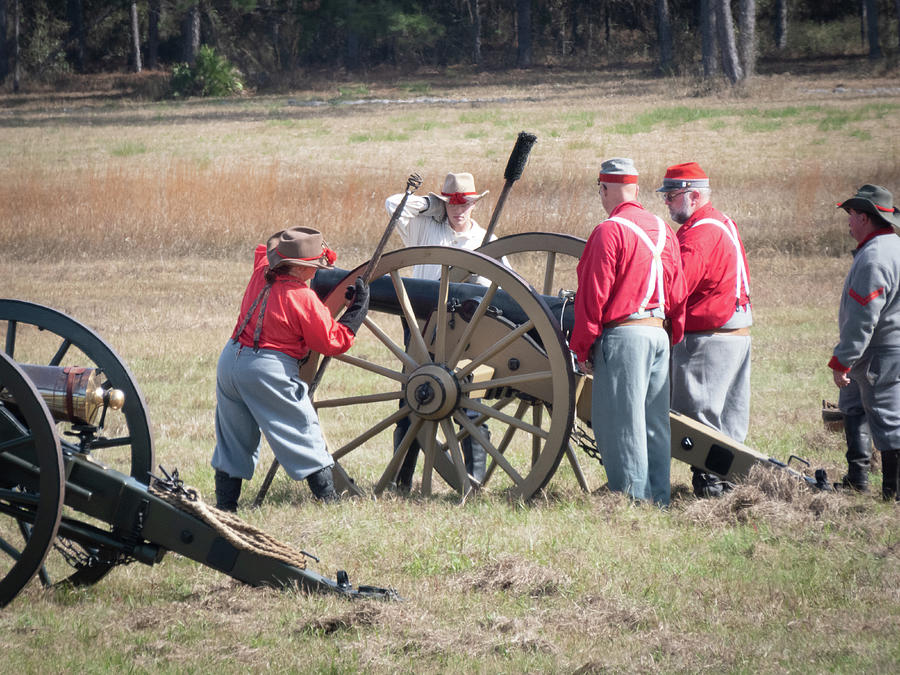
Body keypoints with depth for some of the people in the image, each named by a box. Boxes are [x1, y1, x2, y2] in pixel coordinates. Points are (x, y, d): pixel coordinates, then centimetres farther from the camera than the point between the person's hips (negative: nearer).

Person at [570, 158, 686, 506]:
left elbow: (593, 295, -13)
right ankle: (658, 498, 14)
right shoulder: (664, 231, 14)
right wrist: (673, 338, 25)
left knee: (620, 422, -5)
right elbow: (677, 295, 18)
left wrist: (582, 347, -8)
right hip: (659, 335, 8)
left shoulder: (609, 232, -11)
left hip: (622, 336, -8)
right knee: (654, 421, 11)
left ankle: (631, 498, -7)